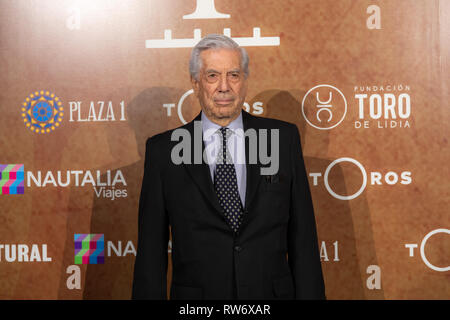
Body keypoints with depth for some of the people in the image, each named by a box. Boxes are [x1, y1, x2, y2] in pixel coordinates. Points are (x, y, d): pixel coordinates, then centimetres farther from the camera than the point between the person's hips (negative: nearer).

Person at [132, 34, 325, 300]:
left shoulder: (284, 138, 0)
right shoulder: (164, 150, -3)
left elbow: (303, 236, 0)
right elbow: (151, 250, -2)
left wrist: (310, 295, -4)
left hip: (272, 291, 1)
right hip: (196, 294, -1)